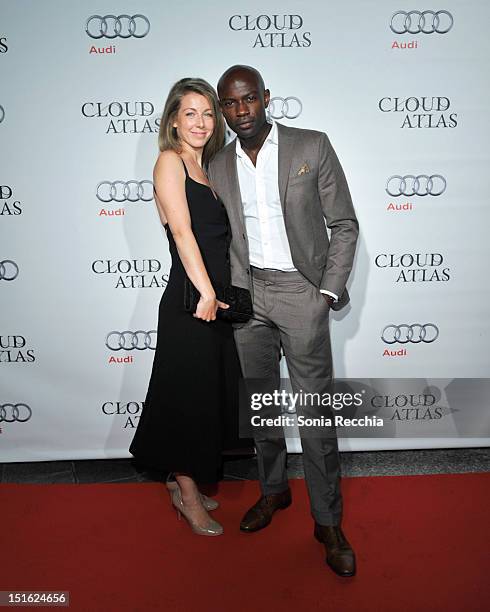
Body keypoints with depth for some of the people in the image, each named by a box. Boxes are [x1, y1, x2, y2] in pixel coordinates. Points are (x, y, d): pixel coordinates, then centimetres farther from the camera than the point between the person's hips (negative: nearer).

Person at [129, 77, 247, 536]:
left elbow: (217, 235, 13)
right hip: (189, 299, -8)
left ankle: (182, 478, 34)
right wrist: (206, 292, -20)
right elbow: (182, 231, -16)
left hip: (216, 297, 8)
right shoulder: (170, 161, -6)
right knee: (189, 394, 3)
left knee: (212, 393, 16)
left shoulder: (205, 168, 18)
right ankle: (187, 494, 21)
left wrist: (218, 293, 5)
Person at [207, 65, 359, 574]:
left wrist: (327, 293, -8)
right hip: (247, 294, 4)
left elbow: (344, 225, -1)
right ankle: (273, 490, 35)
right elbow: (221, 239, 13)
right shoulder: (217, 166, 7)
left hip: (300, 290, -3)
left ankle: (328, 521, 15)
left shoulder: (312, 147, -3)